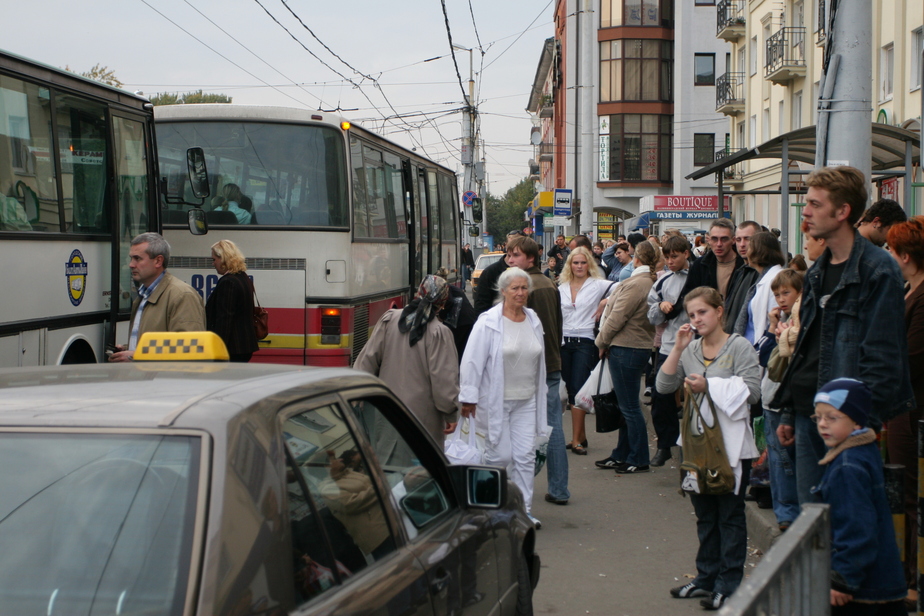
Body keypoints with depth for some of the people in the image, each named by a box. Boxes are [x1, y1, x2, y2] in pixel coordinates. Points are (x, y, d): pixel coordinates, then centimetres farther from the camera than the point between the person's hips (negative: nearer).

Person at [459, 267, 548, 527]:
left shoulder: (534, 320, 7)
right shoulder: (489, 322, -10)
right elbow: (472, 361, -10)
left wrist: (539, 395, 17)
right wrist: (469, 398, -12)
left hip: (526, 401, 5)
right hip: (495, 400, -5)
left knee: (525, 456, 1)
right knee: (500, 455, -1)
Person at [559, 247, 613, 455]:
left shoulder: (597, 285, -2)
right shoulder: (562, 288, 11)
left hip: (585, 342, -5)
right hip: (564, 342, 5)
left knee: (578, 390, -10)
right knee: (571, 389, 8)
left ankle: (576, 440, -6)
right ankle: (581, 435, 19)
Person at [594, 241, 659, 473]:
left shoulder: (637, 284, -19)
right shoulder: (652, 282, 9)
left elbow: (617, 318, -17)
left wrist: (601, 342, -4)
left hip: (625, 349, -10)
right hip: (640, 347, 10)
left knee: (629, 406, -2)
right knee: (627, 405, 16)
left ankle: (639, 460, 4)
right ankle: (621, 454, 25)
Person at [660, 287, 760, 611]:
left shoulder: (740, 347, -7)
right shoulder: (690, 350, 8)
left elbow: (751, 389, -17)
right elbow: (664, 386, 0)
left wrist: (709, 386, -16)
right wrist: (678, 348, -8)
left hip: (731, 444, -6)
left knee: (730, 514, 2)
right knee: (705, 514, 15)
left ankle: (729, 584, 7)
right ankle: (706, 577, 25)